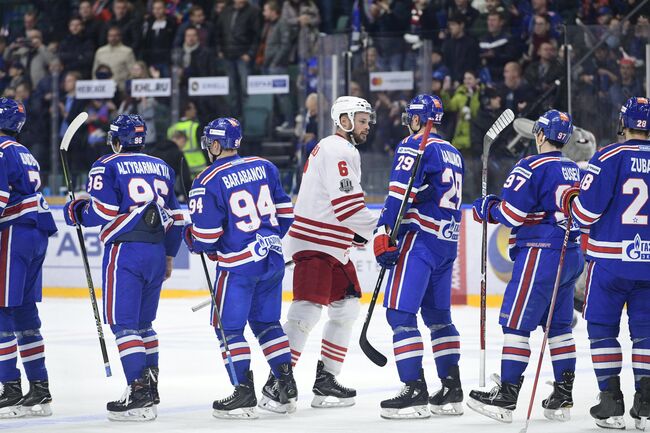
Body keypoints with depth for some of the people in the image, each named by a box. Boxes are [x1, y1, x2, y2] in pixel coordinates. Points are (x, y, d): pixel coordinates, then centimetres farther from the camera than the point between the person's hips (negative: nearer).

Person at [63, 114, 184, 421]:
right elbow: (175, 216, 18)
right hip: (156, 253, 7)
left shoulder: (107, 166, -4)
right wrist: (169, 255, 27)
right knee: (143, 323, 18)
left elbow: (101, 212, -12)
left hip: (125, 252, -6)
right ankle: (151, 387, 20)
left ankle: (139, 393, -17)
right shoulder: (161, 167, 16)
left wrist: (74, 212, 8)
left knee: (123, 324, -7)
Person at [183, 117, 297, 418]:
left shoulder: (208, 181, -12)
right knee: (267, 322, 17)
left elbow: (206, 236, -12)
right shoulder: (264, 167, 5)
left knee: (228, 326, 4)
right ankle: (287, 388, 15)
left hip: (238, 264, -6)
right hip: (273, 258, 6)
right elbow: (284, 210, 11)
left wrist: (191, 239, 10)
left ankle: (244, 393, -1)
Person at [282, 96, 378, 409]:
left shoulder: (330, 148, 21)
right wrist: (379, 229, -14)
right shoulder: (340, 151, -13)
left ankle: (325, 378, 14)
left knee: (346, 307, 12)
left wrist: (358, 234, 18)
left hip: (333, 246, 11)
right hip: (316, 242, -11)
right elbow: (347, 204, -21)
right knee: (307, 309, -14)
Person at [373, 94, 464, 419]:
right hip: (448, 242, 9)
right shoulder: (453, 154, 19)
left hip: (419, 238, -9)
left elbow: (399, 194, -18)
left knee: (401, 313, -8)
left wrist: (384, 235, -21)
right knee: (438, 315, 16)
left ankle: (415, 392, -15)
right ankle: (451, 390, 16)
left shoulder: (414, 146, -8)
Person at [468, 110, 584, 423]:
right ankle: (563, 397, 13)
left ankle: (506, 396, -6)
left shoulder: (532, 168, -11)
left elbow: (512, 213, -14)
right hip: (571, 256, 8)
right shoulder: (575, 171, 12)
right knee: (559, 325, 13)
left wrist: (487, 208, 4)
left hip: (540, 254, -8)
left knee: (516, 323, -5)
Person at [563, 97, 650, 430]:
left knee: (602, 327, 7)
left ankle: (611, 403, 2)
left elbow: (587, 211, -11)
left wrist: (569, 201, 9)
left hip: (611, 261, -3)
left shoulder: (609, 157, -9)